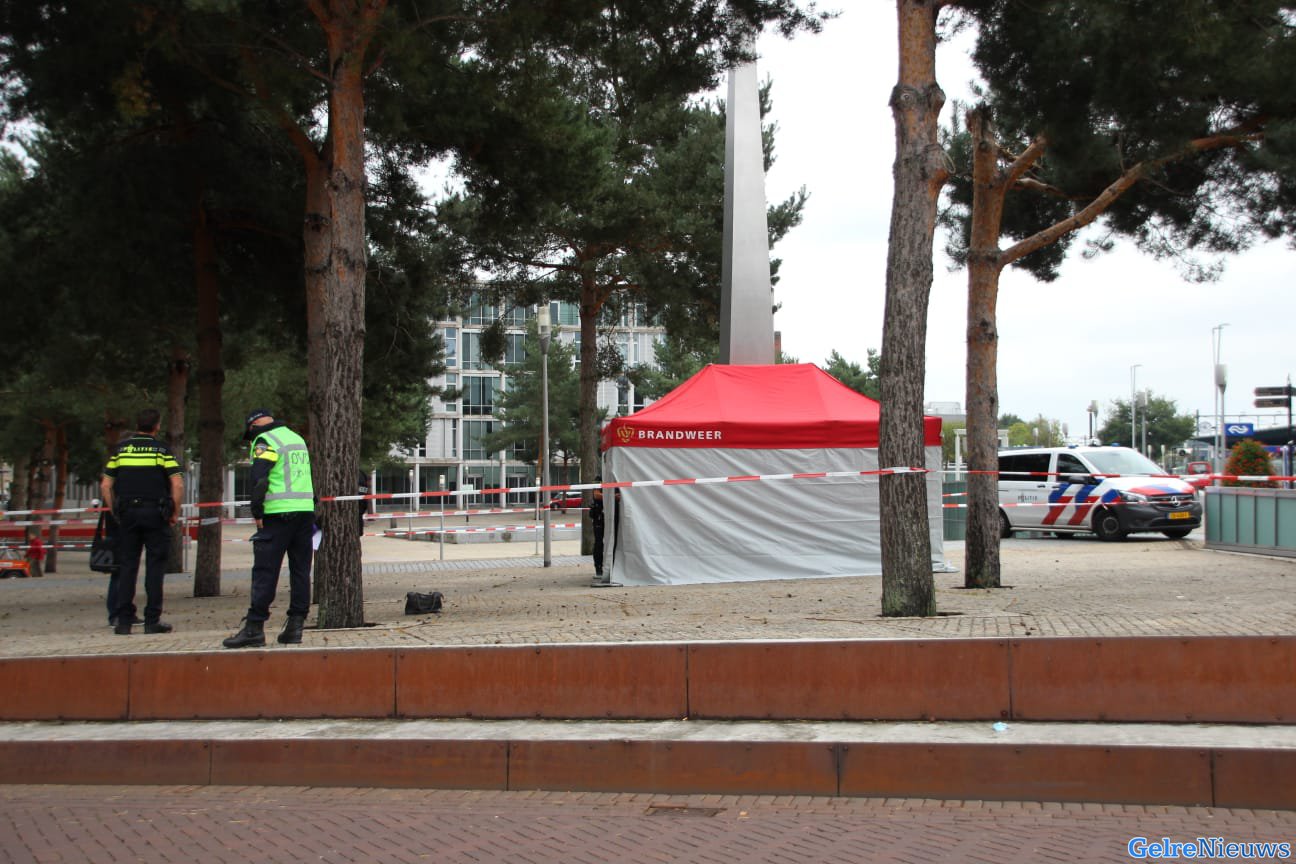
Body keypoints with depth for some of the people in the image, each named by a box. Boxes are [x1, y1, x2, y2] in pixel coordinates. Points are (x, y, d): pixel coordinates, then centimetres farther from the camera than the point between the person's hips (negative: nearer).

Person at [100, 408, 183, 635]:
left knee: (127, 566, 7)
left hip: (127, 514, 3)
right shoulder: (161, 449, 0)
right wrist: (175, 513, 1)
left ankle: (123, 621, 5)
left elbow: (105, 485, 7)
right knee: (155, 566, 2)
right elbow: (177, 484, -9)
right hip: (155, 512, -3)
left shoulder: (121, 448, 9)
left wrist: (114, 512, 15)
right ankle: (152, 620, 0)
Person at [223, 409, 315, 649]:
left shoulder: (265, 441, -5)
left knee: (264, 572, -4)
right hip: (305, 512, 7)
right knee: (300, 571, 8)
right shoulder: (298, 439, 20)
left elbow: (259, 478, -16)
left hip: (278, 515, -7)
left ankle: (254, 627, -4)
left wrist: (257, 513, -10)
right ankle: (295, 626, 9)